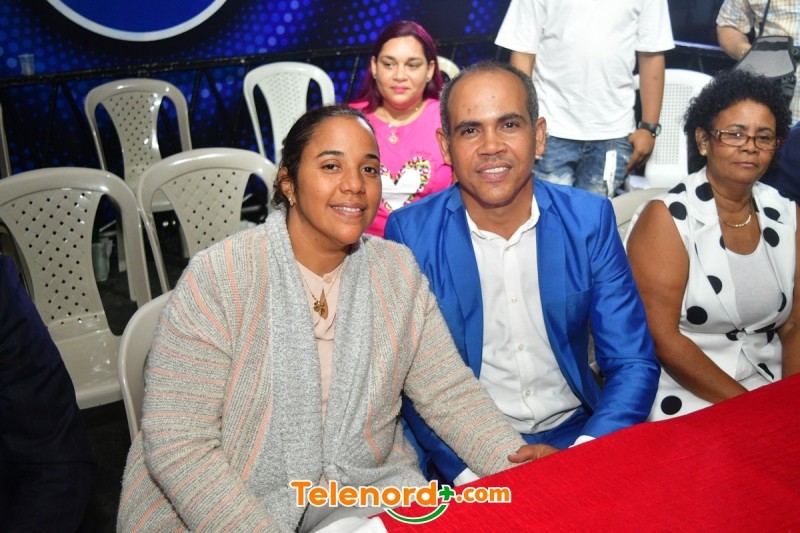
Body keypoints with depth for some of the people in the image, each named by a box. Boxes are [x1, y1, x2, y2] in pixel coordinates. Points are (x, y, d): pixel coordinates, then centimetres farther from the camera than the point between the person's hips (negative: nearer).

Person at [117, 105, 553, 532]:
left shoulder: (399, 272, -3)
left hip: (364, 487, 3)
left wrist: (514, 459, -19)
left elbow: (450, 393, -2)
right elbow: (178, 446, -18)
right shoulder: (216, 280, -17)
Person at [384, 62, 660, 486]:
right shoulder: (410, 233, -7)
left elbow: (633, 364, -1)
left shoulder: (589, 219, -3)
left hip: (576, 433, 3)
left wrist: (580, 458, -17)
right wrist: (470, 470, -21)